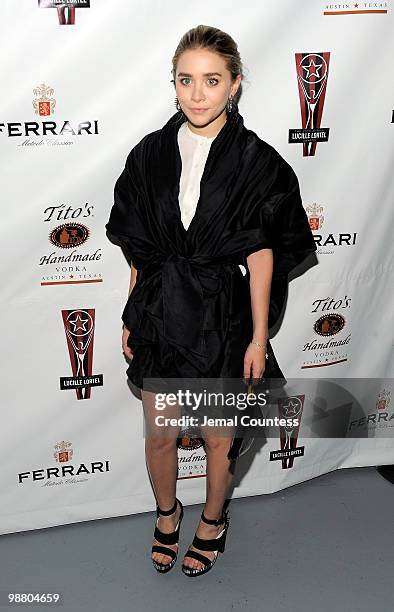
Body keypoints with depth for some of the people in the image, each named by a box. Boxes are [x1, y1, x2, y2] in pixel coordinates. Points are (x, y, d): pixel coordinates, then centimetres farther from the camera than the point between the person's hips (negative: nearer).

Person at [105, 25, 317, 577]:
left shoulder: (256, 162, -9)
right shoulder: (151, 154, 0)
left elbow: (261, 256, -7)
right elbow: (139, 252, 4)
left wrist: (259, 338, -7)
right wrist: (131, 319, 6)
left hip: (223, 316, -2)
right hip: (159, 313, 3)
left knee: (219, 436, 14)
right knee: (159, 434, 15)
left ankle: (213, 520, 42)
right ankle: (167, 514, 44)